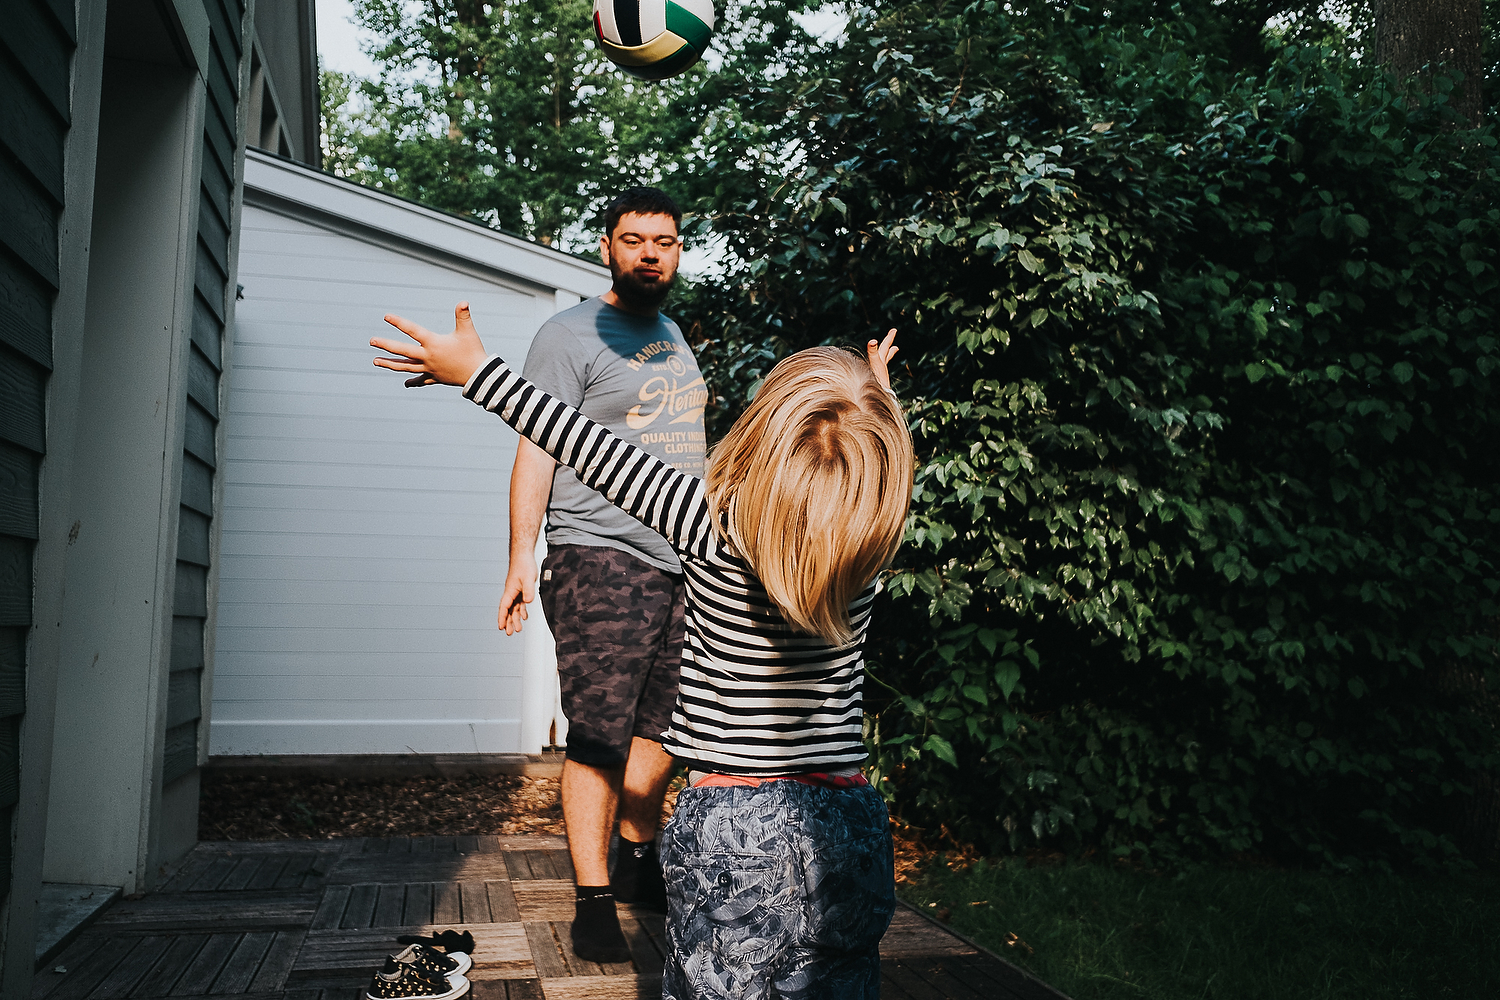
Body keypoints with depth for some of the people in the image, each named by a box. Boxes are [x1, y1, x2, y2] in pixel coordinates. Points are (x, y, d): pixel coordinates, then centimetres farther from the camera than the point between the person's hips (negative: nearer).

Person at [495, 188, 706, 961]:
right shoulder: (570, 335, -3)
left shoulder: (672, 336, 20)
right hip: (600, 561, -7)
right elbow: (537, 448, -9)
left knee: (660, 727, 10)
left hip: (681, 564, 7)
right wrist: (521, 553, -18)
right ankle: (594, 900, 3)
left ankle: (638, 862, 27)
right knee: (599, 738, -6)